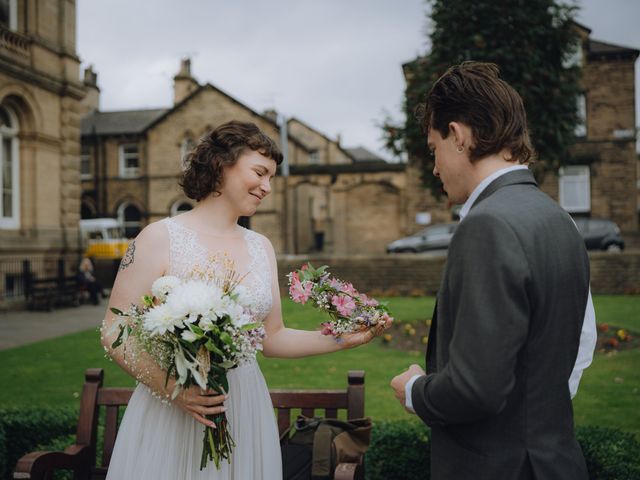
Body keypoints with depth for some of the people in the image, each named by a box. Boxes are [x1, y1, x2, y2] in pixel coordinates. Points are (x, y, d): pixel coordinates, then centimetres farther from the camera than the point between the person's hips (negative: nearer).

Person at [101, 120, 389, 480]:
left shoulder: (262, 247, 7)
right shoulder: (162, 238, -9)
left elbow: (271, 338, 12)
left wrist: (340, 340, 1)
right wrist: (172, 388, -21)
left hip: (245, 413, 5)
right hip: (171, 412, -4)